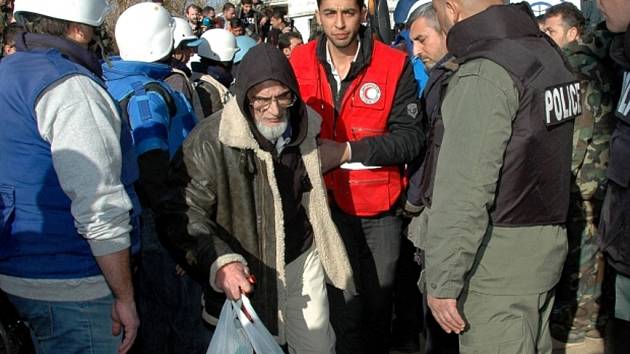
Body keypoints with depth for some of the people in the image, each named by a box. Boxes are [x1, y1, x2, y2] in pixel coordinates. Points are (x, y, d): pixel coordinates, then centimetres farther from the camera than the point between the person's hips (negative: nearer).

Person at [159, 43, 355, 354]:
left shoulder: (304, 126, -2)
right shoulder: (210, 142, -22)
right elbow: (184, 212, -24)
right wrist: (219, 261, -38)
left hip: (304, 259, 5)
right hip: (247, 274, -4)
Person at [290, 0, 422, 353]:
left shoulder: (394, 65, -8)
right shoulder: (299, 62, 0)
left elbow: (410, 136, -13)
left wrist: (347, 151, -20)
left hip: (380, 207, 0)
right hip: (328, 203, 1)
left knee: (378, 305, 16)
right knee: (346, 310, 2)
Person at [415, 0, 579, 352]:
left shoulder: (483, 74, -19)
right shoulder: (548, 51, 9)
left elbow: (463, 193, -23)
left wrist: (442, 282, -17)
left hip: (498, 260, -9)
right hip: (548, 243, 9)